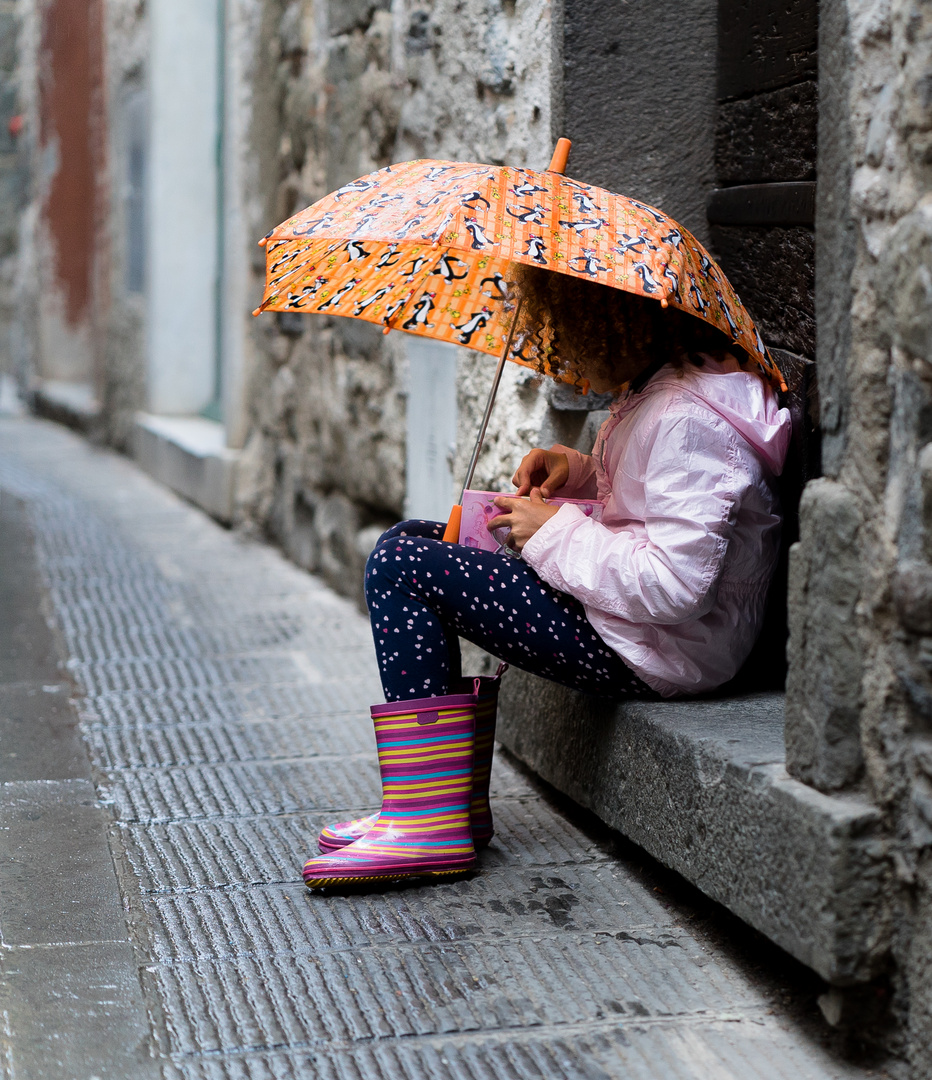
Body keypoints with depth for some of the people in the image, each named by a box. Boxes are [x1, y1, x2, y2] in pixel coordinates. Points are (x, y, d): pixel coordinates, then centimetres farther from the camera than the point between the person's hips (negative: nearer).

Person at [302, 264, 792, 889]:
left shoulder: (686, 419, -23)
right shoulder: (664, 385, 9)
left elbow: (676, 584, -29)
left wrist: (559, 534, -17)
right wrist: (580, 473, 8)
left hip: (650, 656, -11)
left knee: (400, 564, -14)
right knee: (413, 543, 16)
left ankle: (430, 830, -13)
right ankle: (460, 803, 12)